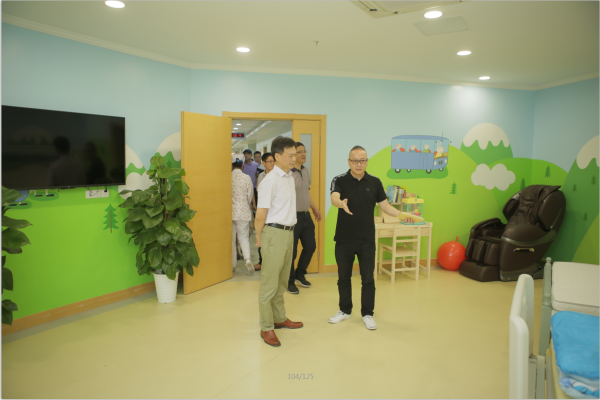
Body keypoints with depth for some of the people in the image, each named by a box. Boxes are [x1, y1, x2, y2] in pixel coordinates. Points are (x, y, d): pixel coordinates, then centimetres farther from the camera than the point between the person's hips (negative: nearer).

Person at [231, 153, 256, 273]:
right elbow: (250, 196, 0)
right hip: (243, 212, 0)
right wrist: (251, 205, 21)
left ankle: (232, 264, 19)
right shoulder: (246, 178, -7)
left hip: (230, 212, 0)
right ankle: (247, 258, -8)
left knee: (231, 239, 12)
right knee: (243, 236, 14)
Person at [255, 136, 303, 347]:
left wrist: (289, 232, 12)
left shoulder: (289, 177, 9)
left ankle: (279, 318, 34)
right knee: (269, 284, 2)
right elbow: (260, 215, -15)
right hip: (274, 234, -8)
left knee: (281, 281, 19)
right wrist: (259, 238, -5)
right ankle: (266, 327, 14)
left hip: (288, 233, 8)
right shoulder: (270, 181, -17)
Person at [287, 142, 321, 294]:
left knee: (310, 246, 16)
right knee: (291, 251, 4)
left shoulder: (305, 171, 9)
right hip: (293, 216, -8)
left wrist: (315, 209, 25)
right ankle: (290, 281, 24)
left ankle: (300, 274, 37)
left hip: (306, 215, 8)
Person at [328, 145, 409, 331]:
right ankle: (345, 310, 31)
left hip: (367, 240, 1)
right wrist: (342, 203, -47)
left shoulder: (375, 182, 2)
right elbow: (334, 199, -24)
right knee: (343, 277, 13)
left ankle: (367, 314, 23)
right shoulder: (339, 180, -5)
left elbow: (384, 205, 4)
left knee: (368, 279, 6)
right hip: (344, 239, 0)